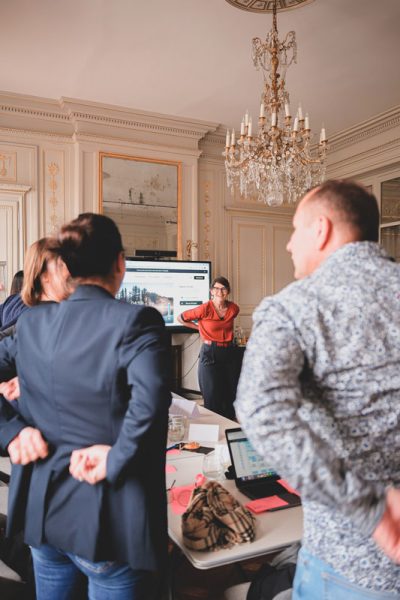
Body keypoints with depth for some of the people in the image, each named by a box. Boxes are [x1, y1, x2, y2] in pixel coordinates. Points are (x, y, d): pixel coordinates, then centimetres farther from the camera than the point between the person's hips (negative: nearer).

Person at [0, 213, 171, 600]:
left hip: (43, 509, 6)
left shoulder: (33, 322, 0)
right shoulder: (136, 320, -18)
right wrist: (114, 462, -19)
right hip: (108, 519, -5)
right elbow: (150, 401, -31)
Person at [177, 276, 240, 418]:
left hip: (229, 353, 5)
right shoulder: (205, 309, -14)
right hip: (210, 354, -4)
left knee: (230, 396, 10)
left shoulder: (233, 308, 0)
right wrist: (200, 328, 3)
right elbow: (180, 318, -3)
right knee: (212, 398, 0)